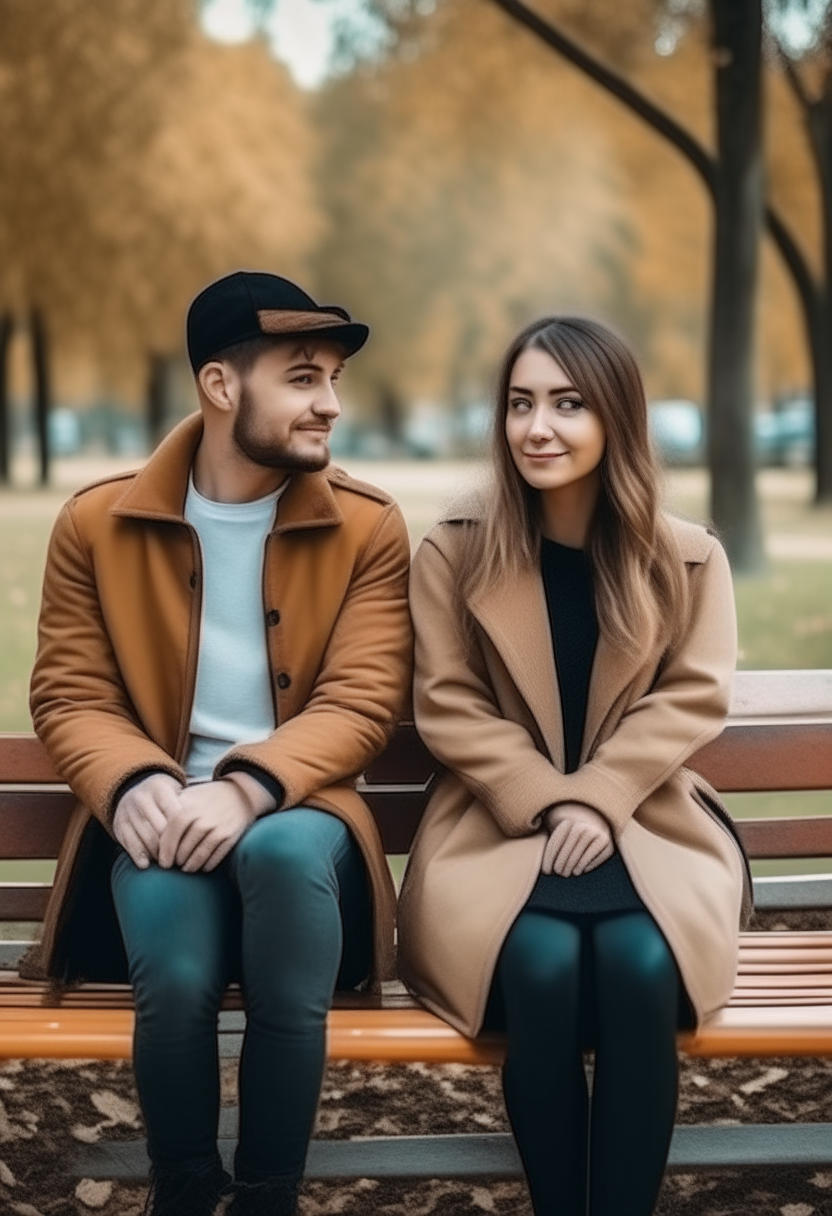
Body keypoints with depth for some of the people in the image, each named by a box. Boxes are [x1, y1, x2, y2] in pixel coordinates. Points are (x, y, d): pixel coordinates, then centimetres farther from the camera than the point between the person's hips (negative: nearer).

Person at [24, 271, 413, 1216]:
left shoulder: (367, 528, 2)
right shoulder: (98, 523, 4)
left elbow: (360, 703, -6)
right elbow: (70, 697, 3)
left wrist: (248, 788, -25)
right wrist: (135, 787, -19)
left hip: (294, 812, 0)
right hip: (164, 820, 0)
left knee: (284, 851, -38)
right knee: (176, 979, -33)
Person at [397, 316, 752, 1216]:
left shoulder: (687, 558, 5)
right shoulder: (455, 552, 3)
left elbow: (693, 698, -1)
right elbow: (448, 706, -1)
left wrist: (598, 797, -15)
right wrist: (546, 802, -13)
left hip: (647, 819, 1)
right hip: (502, 821, 0)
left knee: (641, 966, -30)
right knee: (544, 966, -31)